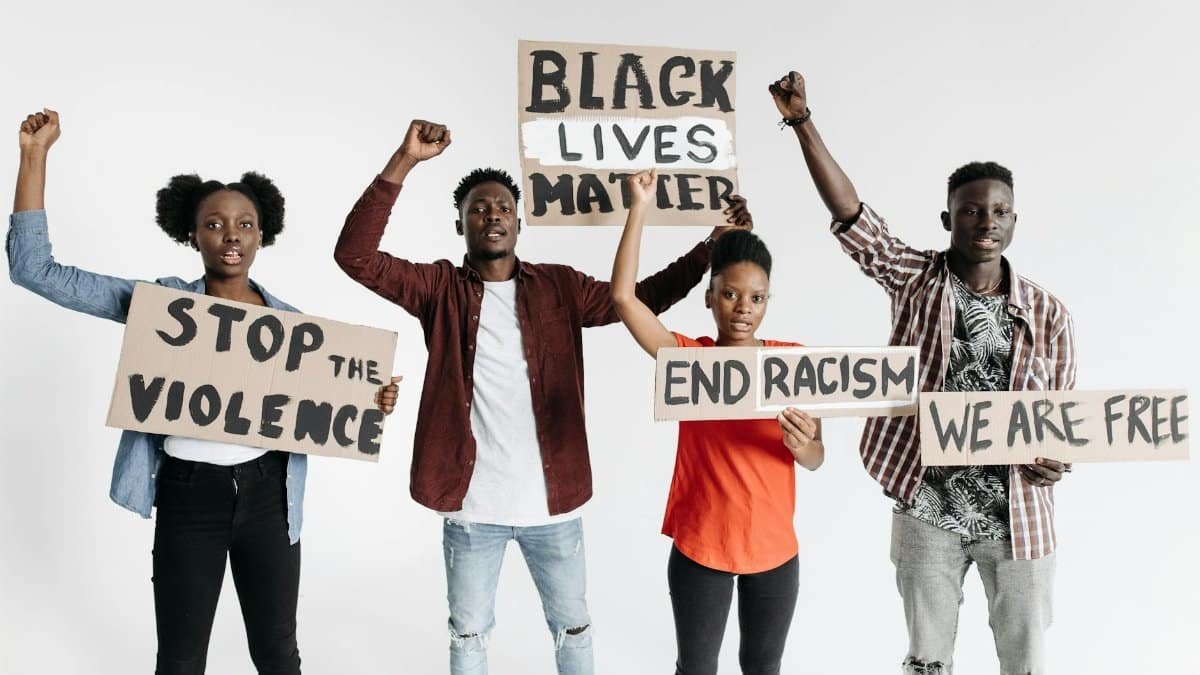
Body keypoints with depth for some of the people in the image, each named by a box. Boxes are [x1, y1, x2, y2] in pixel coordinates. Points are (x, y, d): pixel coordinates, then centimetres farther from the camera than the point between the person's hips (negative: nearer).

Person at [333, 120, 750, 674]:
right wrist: (405, 161, -21)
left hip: (551, 500, 1)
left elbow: (638, 298, 3)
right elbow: (355, 254, -13)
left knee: (573, 628, 19)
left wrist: (709, 250, -10)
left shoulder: (560, 287, 3)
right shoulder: (439, 288, -2)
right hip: (472, 503, -1)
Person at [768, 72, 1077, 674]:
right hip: (926, 510, -1)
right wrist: (802, 123, -24)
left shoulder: (1047, 312, 0)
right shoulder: (916, 280, -4)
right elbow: (849, 213, -15)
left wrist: (1055, 458, -17)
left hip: (1018, 514, 1)